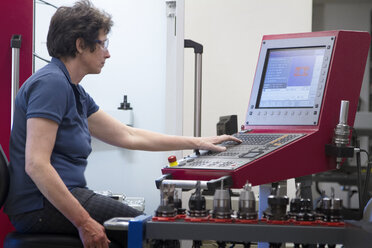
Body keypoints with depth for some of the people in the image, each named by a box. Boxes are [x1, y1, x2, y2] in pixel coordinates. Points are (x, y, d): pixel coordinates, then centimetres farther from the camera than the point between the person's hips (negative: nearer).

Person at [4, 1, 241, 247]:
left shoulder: (74, 91, 16)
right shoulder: (51, 83, -16)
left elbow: (128, 135, 21)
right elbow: (36, 164, -24)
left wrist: (198, 143, 22)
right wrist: (83, 222, -26)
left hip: (62, 196, 10)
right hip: (43, 206, -10)